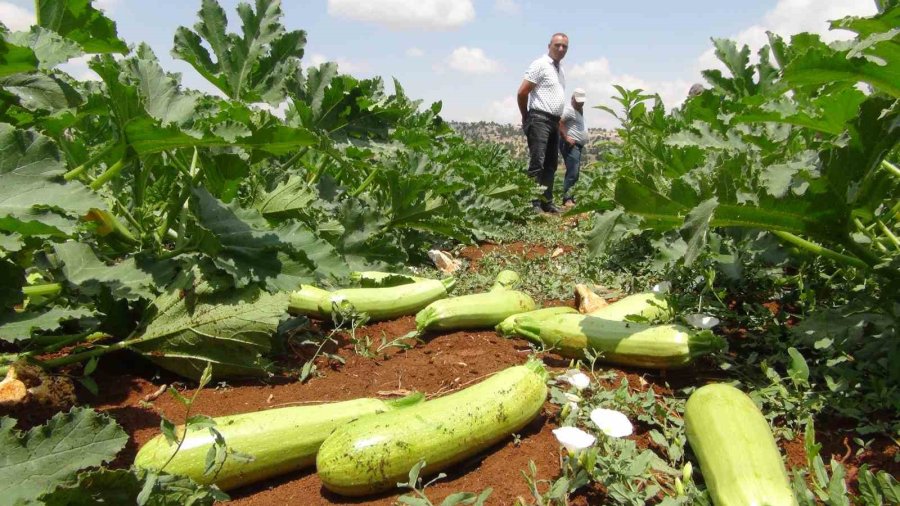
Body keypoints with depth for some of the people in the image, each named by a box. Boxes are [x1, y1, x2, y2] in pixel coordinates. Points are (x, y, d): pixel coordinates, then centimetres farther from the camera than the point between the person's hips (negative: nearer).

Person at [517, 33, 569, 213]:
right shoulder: (540, 65, -7)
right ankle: (533, 204, -13)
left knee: (551, 164, 9)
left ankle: (547, 202, 15)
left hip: (554, 121, 9)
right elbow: (522, 93, -11)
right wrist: (526, 117, 1)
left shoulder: (560, 69, 19)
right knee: (537, 163, -13)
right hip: (539, 120, -9)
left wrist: (558, 121, 16)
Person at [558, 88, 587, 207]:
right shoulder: (569, 109, -11)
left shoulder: (580, 109, 20)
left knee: (575, 173, 10)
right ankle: (567, 199, -17)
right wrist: (566, 138, -24)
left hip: (578, 145, 10)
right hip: (571, 145, -10)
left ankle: (571, 198, 14)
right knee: (572, 173, -17)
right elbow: (559, 123, -24)